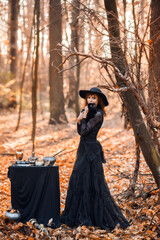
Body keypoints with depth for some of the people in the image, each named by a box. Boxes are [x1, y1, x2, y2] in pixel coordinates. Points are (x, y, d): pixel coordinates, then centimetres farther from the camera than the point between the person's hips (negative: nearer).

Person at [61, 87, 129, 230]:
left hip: (92, 150, -9)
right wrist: (79, 120, -10)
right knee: (78, 180, 13)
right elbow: (80, 131, 7)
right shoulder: (88, 111, 12)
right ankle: (80, 214, 25)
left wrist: (84, 116, -10)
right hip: (84, 149, 9)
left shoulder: (98, 114, -14)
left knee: (93, 182, -4)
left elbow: (85, 131, -19)